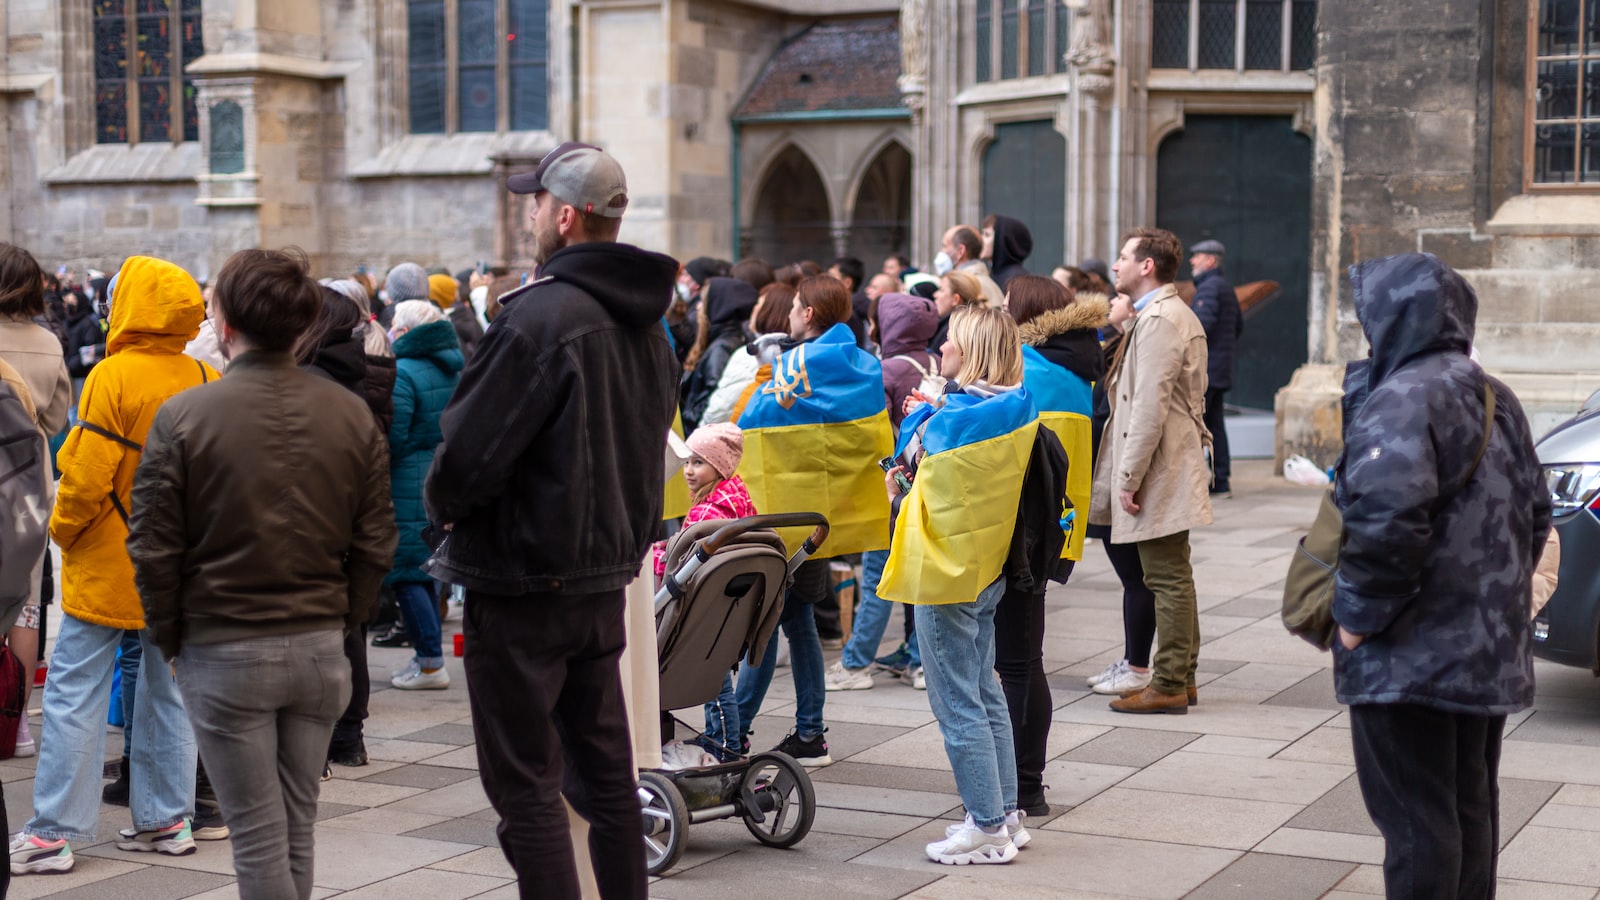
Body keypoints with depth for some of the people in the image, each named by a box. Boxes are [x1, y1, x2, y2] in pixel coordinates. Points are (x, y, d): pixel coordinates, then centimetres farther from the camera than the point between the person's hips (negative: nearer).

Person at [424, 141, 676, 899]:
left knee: (525, 785, 0)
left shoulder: (541, 316, -19)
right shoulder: (646, 323, 9)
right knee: (605, 772, 16)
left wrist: (441, 505, 0)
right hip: (607, 570, 8)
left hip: (523, 583, -8)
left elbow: (469, 449, -19)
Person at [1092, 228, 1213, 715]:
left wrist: (1130, 477, -19)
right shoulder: (1177, 314, 17)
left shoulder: (1159, 320, -17)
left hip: (1159, 472, -11)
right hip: (1174, 465, 11)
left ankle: (1169, 687, 0)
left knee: (1168, 580, -5)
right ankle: (1182, 678, 22)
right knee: (1173, 578, 15)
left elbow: (1150, 407, -22)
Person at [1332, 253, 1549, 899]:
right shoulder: (1495, 398, 12)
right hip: (1490, 651, 9)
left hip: (1410, 658, -9)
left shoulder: (1402, 398, -18)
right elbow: (1535, 512, 18)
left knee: (1415, 821, -1)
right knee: (1470, 809, 19)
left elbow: (1388, 513, -31)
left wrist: (1359, 613, -20)